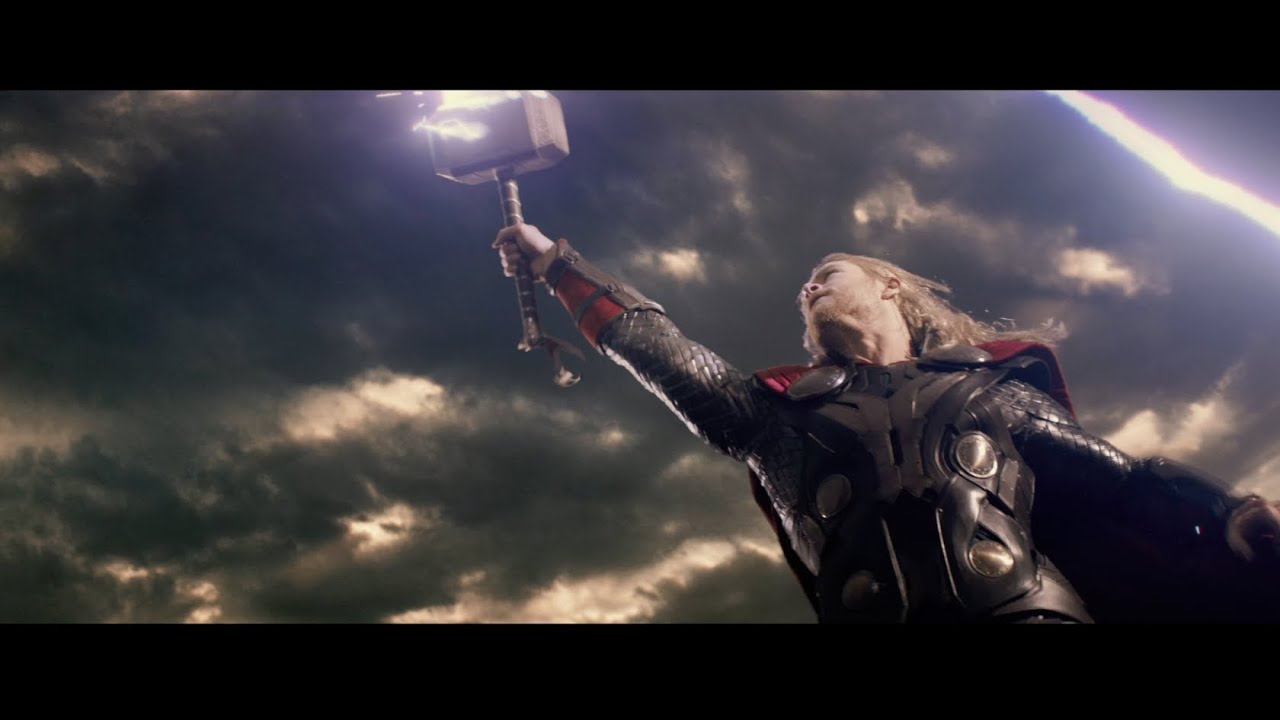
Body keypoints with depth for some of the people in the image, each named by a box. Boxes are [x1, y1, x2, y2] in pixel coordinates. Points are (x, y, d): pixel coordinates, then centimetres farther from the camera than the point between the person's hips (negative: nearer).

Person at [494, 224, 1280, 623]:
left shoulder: (992, 385, 24)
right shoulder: (779, 411, 27)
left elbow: (1132, 485, 16)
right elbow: (658, 347, 27)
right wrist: (554, 261, 31)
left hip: (1042, 605, 0)